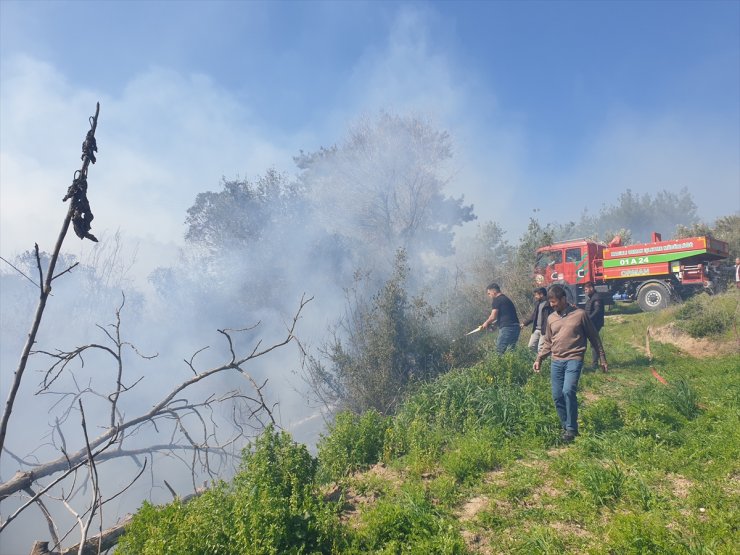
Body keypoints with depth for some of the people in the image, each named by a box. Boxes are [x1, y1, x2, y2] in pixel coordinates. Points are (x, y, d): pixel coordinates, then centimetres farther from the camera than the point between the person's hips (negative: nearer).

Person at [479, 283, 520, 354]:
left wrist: (486, 323, 8)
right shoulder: (507, 299, 23)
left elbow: (493, 317, -11)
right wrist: (490, 323, 25)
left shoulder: (496, 300, -5)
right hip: (515, 327, 9)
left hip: (507, 328, -9)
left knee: (499, 351, -5)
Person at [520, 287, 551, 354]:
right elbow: (533, 316, 22)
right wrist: (524, 323, 17)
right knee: (531, 346, 9)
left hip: (544, 330, -9)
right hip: (536, 329, 9)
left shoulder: (548, 304, -12)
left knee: (540, 348, -7)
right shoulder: (538, 303, 15)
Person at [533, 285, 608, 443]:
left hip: (574, 360, -5)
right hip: (556, 362, 5)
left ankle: (572, 429, -7)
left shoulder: (580, 314, -2)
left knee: (568, 391, -20)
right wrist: (539, 359, 11)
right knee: (557, 396, 3)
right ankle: (566, 428, 20)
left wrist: (602, 359, 7)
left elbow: (594, 337, 5)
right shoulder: (551, 318, 11)